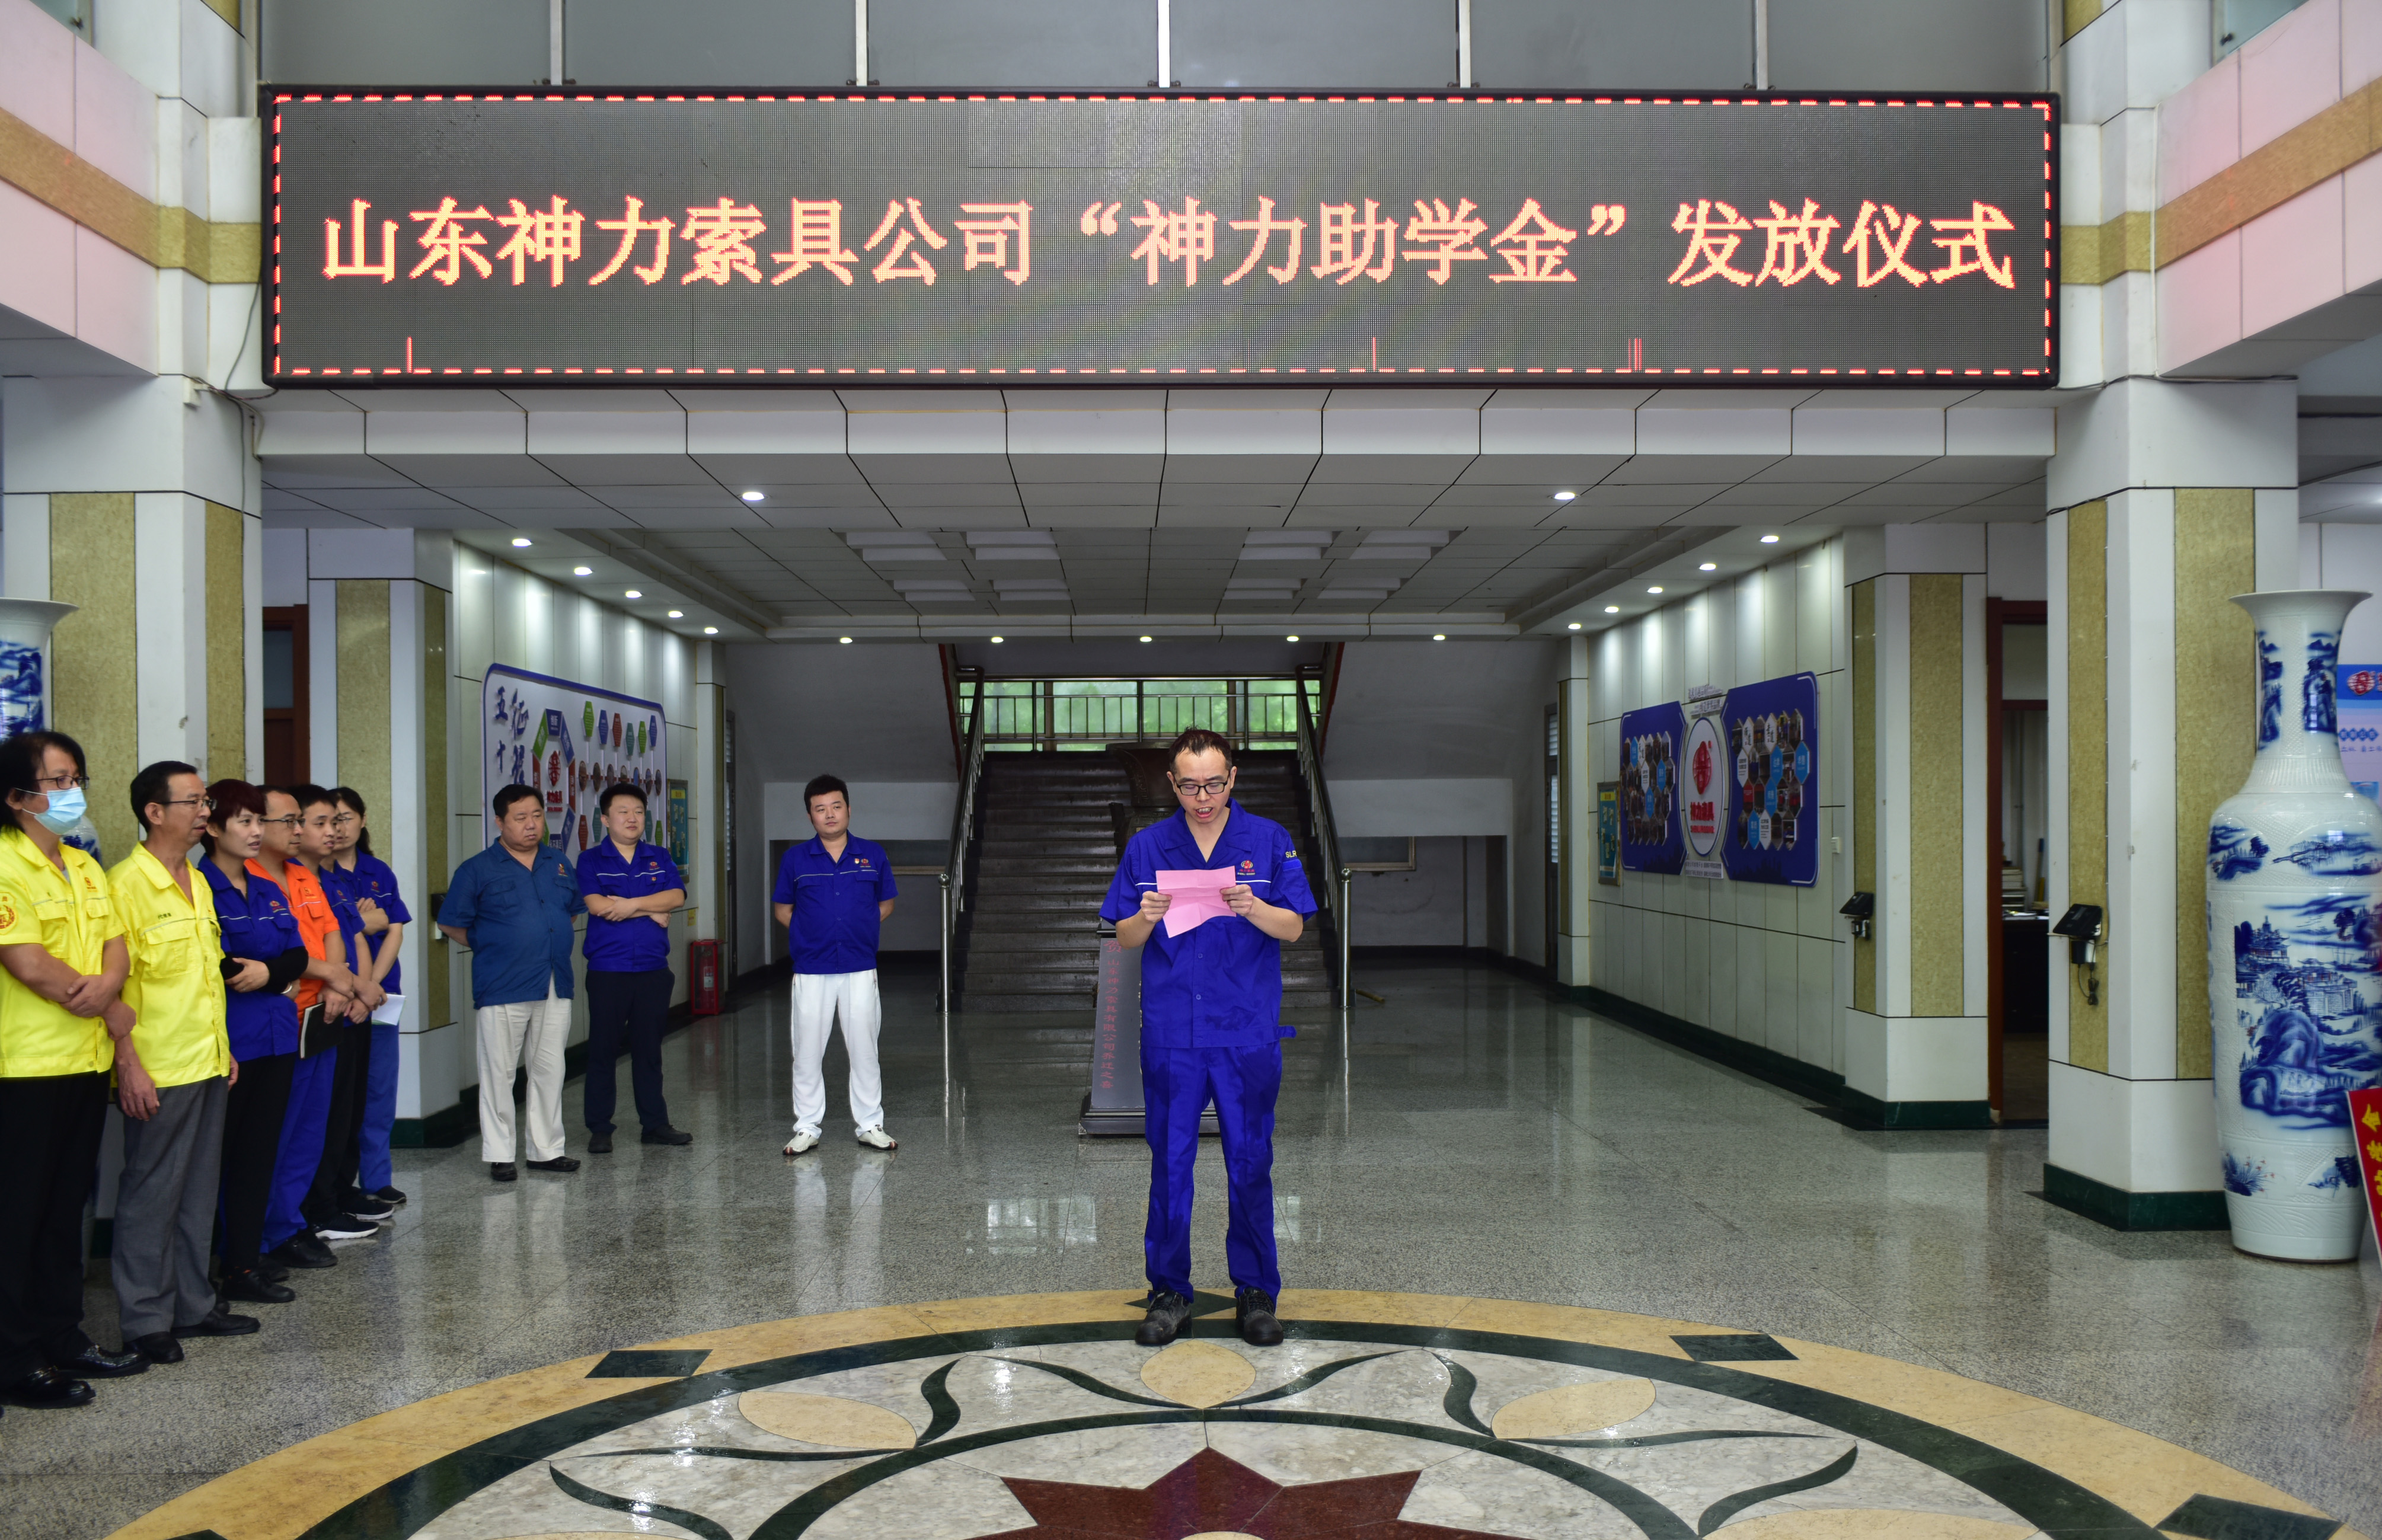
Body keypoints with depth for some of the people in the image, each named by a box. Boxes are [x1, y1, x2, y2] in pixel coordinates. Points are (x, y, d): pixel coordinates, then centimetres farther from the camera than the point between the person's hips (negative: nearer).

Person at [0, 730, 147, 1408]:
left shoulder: (84, 866, 13)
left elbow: (116, 945, 9)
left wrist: (105, 985, -14)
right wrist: (114, 1012, -9)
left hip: (86, 1061, 8)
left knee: (66, 1207, 16)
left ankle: (64, 1338, 26)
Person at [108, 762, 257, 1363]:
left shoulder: (198, 884, 13)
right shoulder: (126, 884, -13)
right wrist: (128, 1066, -19)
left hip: (208, 1064, 8)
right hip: (158, 1072, -8)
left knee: (199, 1191, 14)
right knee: (151, 1194, 1)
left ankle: (193, 1305, 24)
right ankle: (145, 1319, 12)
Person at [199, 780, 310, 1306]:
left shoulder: (270, 892, 15)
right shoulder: (199, 889, -7)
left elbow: (299, 956, 5)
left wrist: (266, 972, -13)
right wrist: (279, 978, -10)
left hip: (276, 1039, 7)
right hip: (230, 1041, -7)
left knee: (261, 1150, 11)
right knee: (221, 1157, -1)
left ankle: (249, 1257, 19)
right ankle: (234, 1269, 4)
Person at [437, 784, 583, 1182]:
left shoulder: (558, 863, 11)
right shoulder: (478, 870, -4)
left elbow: (575, 910, 23)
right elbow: (452, 924, 0)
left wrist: (552, 943, 11)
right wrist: (491, 948, 2)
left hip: (555, 985, 5)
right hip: (502, 987, -5)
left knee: (550, 1070, 11)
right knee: (499, 1073, 3)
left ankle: (546, 1149, 21)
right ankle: (499, 1154, 12)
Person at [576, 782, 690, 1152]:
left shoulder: (659, 858, 11)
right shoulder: (591, 860, 1)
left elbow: (677, 896, -4)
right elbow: (597, 904, -14)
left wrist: (632, 904, -16)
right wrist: (652, 912, -8)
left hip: (653, 969, 3)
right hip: (607, 971, -3)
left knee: (649, 1050, 10)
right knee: (602, 1051, 3)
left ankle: (655, 1124, 18)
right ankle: (599, 1129, 11)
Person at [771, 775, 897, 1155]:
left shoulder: (872, 855, 4)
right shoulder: (796, 859, 2)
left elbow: (886, 904, 15)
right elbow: (782, 910, 12)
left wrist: (857, 930, 2)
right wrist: (814, 932, 1)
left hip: (860, 969, 0)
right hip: (811, 970, 0)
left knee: (864, 1049, 5)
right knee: (807, 1052, 4)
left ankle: (870, 1125, 14)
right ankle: (807, 1127, 14)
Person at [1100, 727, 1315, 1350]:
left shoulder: (1269, 840, 2)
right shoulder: (1146, 847, 5)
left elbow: (1294, 928, 0)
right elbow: (1124, 938, 6)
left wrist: (1253, 909, -20)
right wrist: (1146, 918, -17)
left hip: (1249, 1033, -1)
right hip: (1170, 1034, 1)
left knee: (1250, 1162, 6)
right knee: (1170, 1163, 6)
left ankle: (1256, 1291, 19)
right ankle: (1169, 1291, 18)